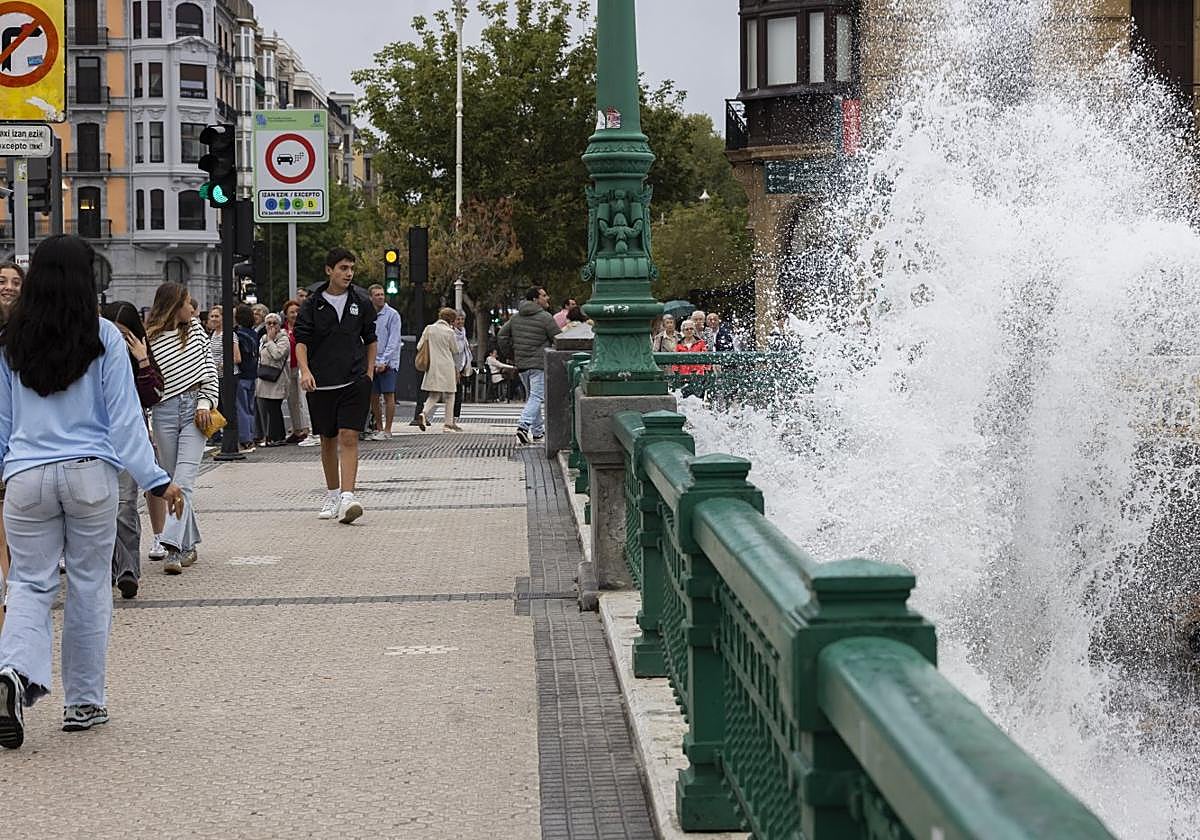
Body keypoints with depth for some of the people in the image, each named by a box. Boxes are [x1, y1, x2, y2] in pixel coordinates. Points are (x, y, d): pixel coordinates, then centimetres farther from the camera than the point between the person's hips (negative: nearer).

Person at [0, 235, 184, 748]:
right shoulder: (103, 338, -4)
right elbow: (123, 416, -5)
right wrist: (156, 480, -1)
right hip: (90, 474, -1)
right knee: (89, 585, 9)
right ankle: (84, 702, 15)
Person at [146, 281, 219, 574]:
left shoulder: (194, 328, 11)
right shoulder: (150, 339, -1)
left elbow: (209, 368, 14)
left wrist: (205, 402, 2)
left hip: (194, 410, 1)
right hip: (164, 412, -1)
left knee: (183, 481, -13)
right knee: (172, 483, 6)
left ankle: (173, 547, -23)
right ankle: (188, 545, 17)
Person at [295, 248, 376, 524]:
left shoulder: (361, 301, 4)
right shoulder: (313, 304, 0)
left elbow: (370, 339, 15)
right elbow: (301, 339, -3)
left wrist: (369, 373, 10)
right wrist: (305, 370, -18)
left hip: (355, 380, -1)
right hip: (321, 382, 1)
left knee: (348, 437, -14)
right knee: (328, 440, 12)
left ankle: (347, 497, -22)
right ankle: (332, 495, 27)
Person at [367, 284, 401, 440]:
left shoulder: (392, 315, -3)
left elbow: (393, 341, -9)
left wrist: (383, 361, -15)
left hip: (387, 363, -5)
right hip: (371, 362, 5)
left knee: (388, 395, -4)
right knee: (374, 397, 6)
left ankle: (387, 430, -2)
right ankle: (378, 428, 14)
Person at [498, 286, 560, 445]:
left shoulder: (516, 317, 9)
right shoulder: (545, 317, -11)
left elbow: (502, 336, 11)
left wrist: (511, 354, 18)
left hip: (521, 364, 7)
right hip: (540, 364, -7)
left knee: (531, 396, 17)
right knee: (536, 397, -8)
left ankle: (538, 430, 22)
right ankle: (523, 426, -24)